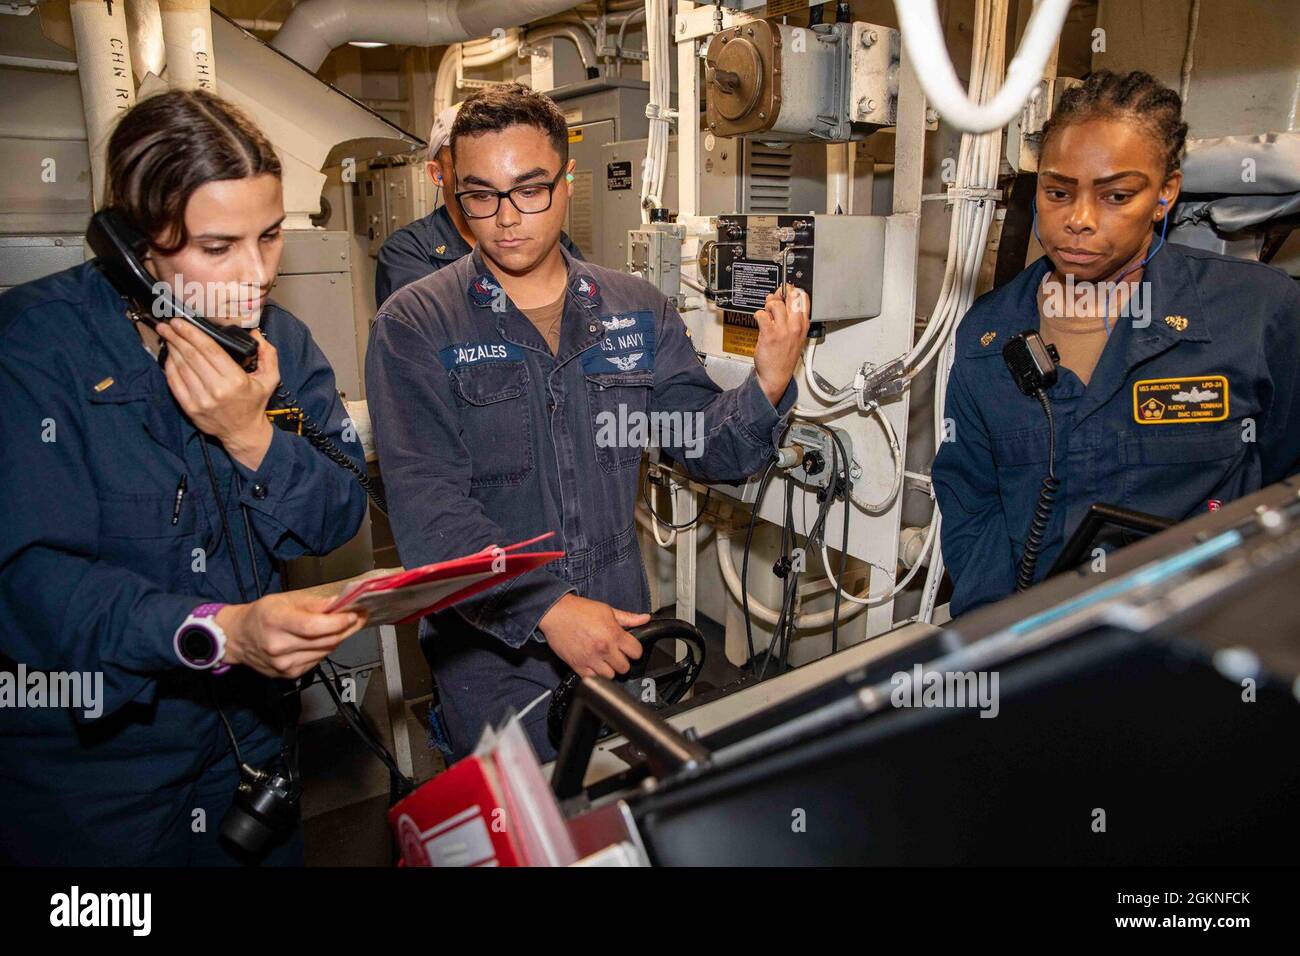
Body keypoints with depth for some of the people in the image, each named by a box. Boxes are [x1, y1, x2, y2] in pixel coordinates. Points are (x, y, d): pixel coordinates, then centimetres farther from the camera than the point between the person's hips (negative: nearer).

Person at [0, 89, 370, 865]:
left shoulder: (281, 342, -3)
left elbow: (339, 520, -7)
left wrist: (254, 437, -24)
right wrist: (219, 629, -40)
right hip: (80, 760, -4)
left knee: (269, 852, 22)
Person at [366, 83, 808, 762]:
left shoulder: (638, 312, 2)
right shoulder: (413, 327, -9)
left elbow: (707, 446, 2)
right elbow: (426, 507, -17)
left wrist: (767, 386, -19)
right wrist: (545, 609, -27)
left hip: (618, 632, 4)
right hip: (492, 657, -3)